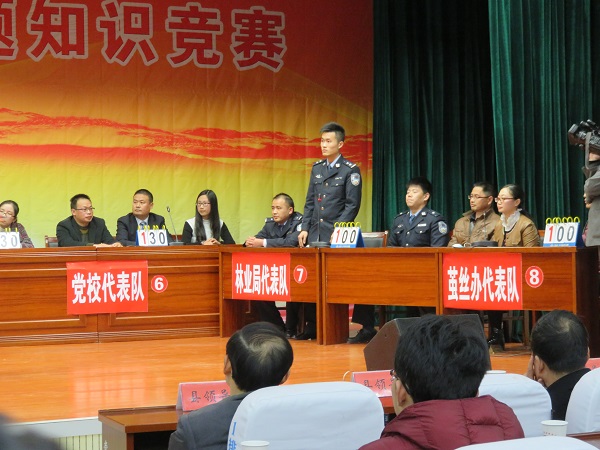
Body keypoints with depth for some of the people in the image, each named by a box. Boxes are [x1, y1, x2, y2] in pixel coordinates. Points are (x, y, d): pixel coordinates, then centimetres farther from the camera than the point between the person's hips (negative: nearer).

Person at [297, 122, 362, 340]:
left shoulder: (350, 170, -3)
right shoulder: (317, 168, 14)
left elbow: (352, 205, -7)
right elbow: (310, 202, 16)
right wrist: (305, 228, 6)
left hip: (336, 237, -5)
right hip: (314, 235, 5)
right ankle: (312, 326, 10)